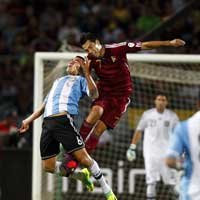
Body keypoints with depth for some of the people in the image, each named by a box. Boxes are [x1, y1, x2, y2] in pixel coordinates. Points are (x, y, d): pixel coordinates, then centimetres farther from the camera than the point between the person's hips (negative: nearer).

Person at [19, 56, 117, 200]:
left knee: (83, 158, -12)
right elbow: (45, 105, 37)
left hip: (64, 120, -6)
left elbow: (94, 94, -5)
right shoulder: (58, 81, 33)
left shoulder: (80, 80, 15)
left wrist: (86, 73, -12)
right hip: (47, 122, 6)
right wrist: (29, 120, 34)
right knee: (48, 166, 1)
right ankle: (82, 176, 23)